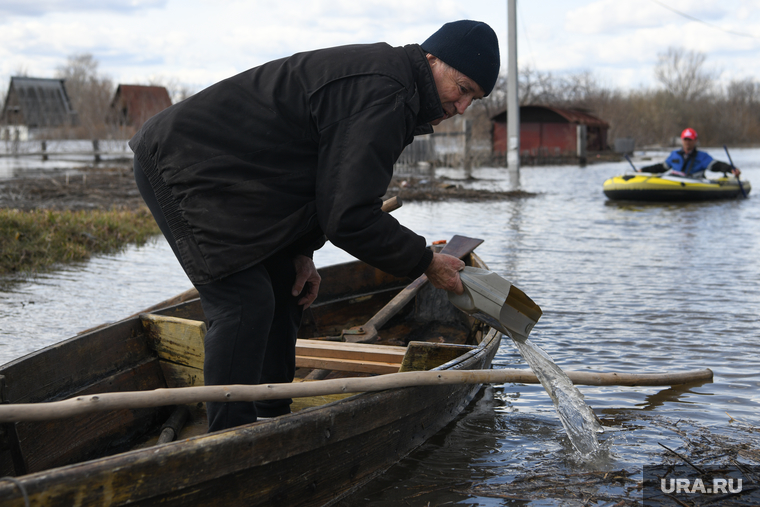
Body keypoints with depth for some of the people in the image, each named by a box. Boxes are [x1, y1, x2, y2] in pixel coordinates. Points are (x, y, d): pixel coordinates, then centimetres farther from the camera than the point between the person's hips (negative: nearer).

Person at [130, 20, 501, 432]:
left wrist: (301, 252, 7)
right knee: (245, 302, -16)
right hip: (179, 164, -11)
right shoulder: (383, 94, -25)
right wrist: (426, 263, -15)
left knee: (285, 290, 14)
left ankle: (274, 421, 23)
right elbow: (350, 218, -27)